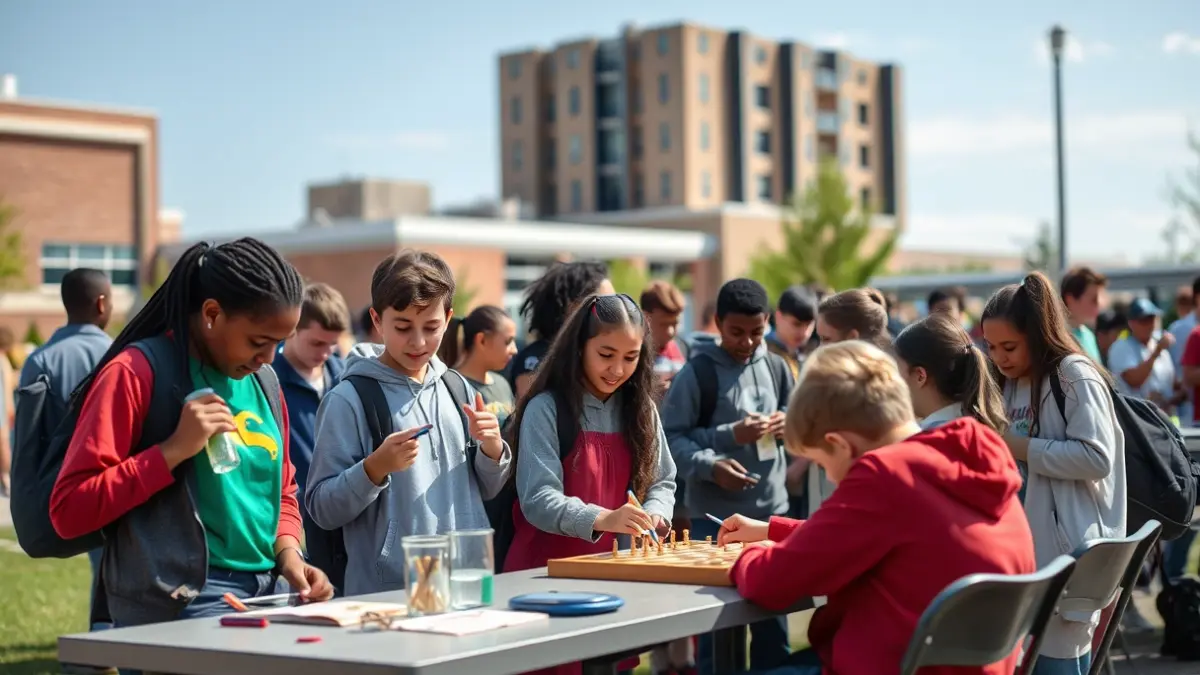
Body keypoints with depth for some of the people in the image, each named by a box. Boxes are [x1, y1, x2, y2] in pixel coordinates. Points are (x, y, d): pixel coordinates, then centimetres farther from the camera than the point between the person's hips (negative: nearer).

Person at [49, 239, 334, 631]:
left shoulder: (264, 382, 13)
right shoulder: (137, 372, -7)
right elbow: (68, 511, -12)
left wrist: (288, 553, 3)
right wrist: (175, 449, -18)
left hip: (265, 597, 7)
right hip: (175, 609, -7)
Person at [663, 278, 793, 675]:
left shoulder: (776, 368, 7)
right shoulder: (698, 371, -8)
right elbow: (671, 437, -12)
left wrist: (787, 425, -6)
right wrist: (711, 465, -25)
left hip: (771, 510, 5)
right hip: (714, 515, -5)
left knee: (773, 617, 14)